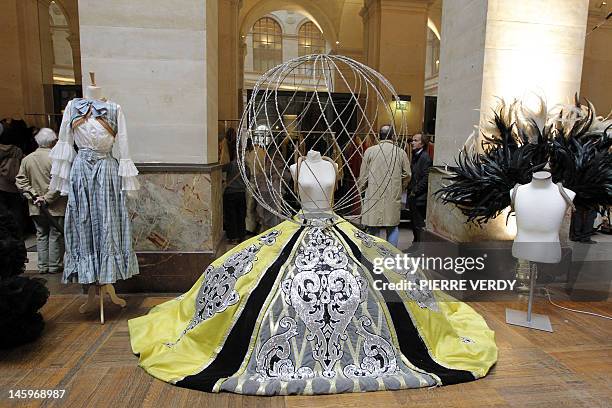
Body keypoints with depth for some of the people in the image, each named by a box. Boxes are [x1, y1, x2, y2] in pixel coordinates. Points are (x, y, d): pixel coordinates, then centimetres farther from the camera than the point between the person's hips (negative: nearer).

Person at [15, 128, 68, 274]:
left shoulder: (26, 159, 4)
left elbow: (20, 181, 3)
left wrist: (33, 195, 0)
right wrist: (47, 199, -13)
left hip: (36, 207, 5)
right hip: (56, 207, -5)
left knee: (41, 235, 14)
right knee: (56, 235, 6)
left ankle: (43, 266, 18)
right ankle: (54, 266, 12)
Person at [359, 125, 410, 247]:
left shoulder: (370, 151, -4)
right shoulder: (401, 153, 0)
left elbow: (363, 175, 0)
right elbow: (407, 175, 5)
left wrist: (362, 188, 16)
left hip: (374, 196, -1)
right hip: (394, 197, 1)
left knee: (373, 229, 7)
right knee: (393, 227, 13)